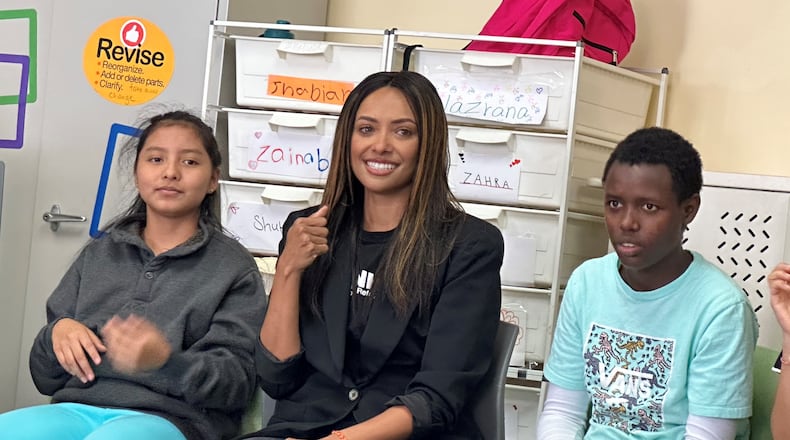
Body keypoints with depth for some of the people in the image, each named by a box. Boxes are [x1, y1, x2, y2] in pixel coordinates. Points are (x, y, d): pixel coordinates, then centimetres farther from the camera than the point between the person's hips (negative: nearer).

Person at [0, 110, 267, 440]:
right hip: (77, 408, 4)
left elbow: (237, 384, -3)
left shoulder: (233, 267, 7)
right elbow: (46, 377, 20)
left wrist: (166, 360, -22)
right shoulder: (98, 254, 19)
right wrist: (57, 333, -4)